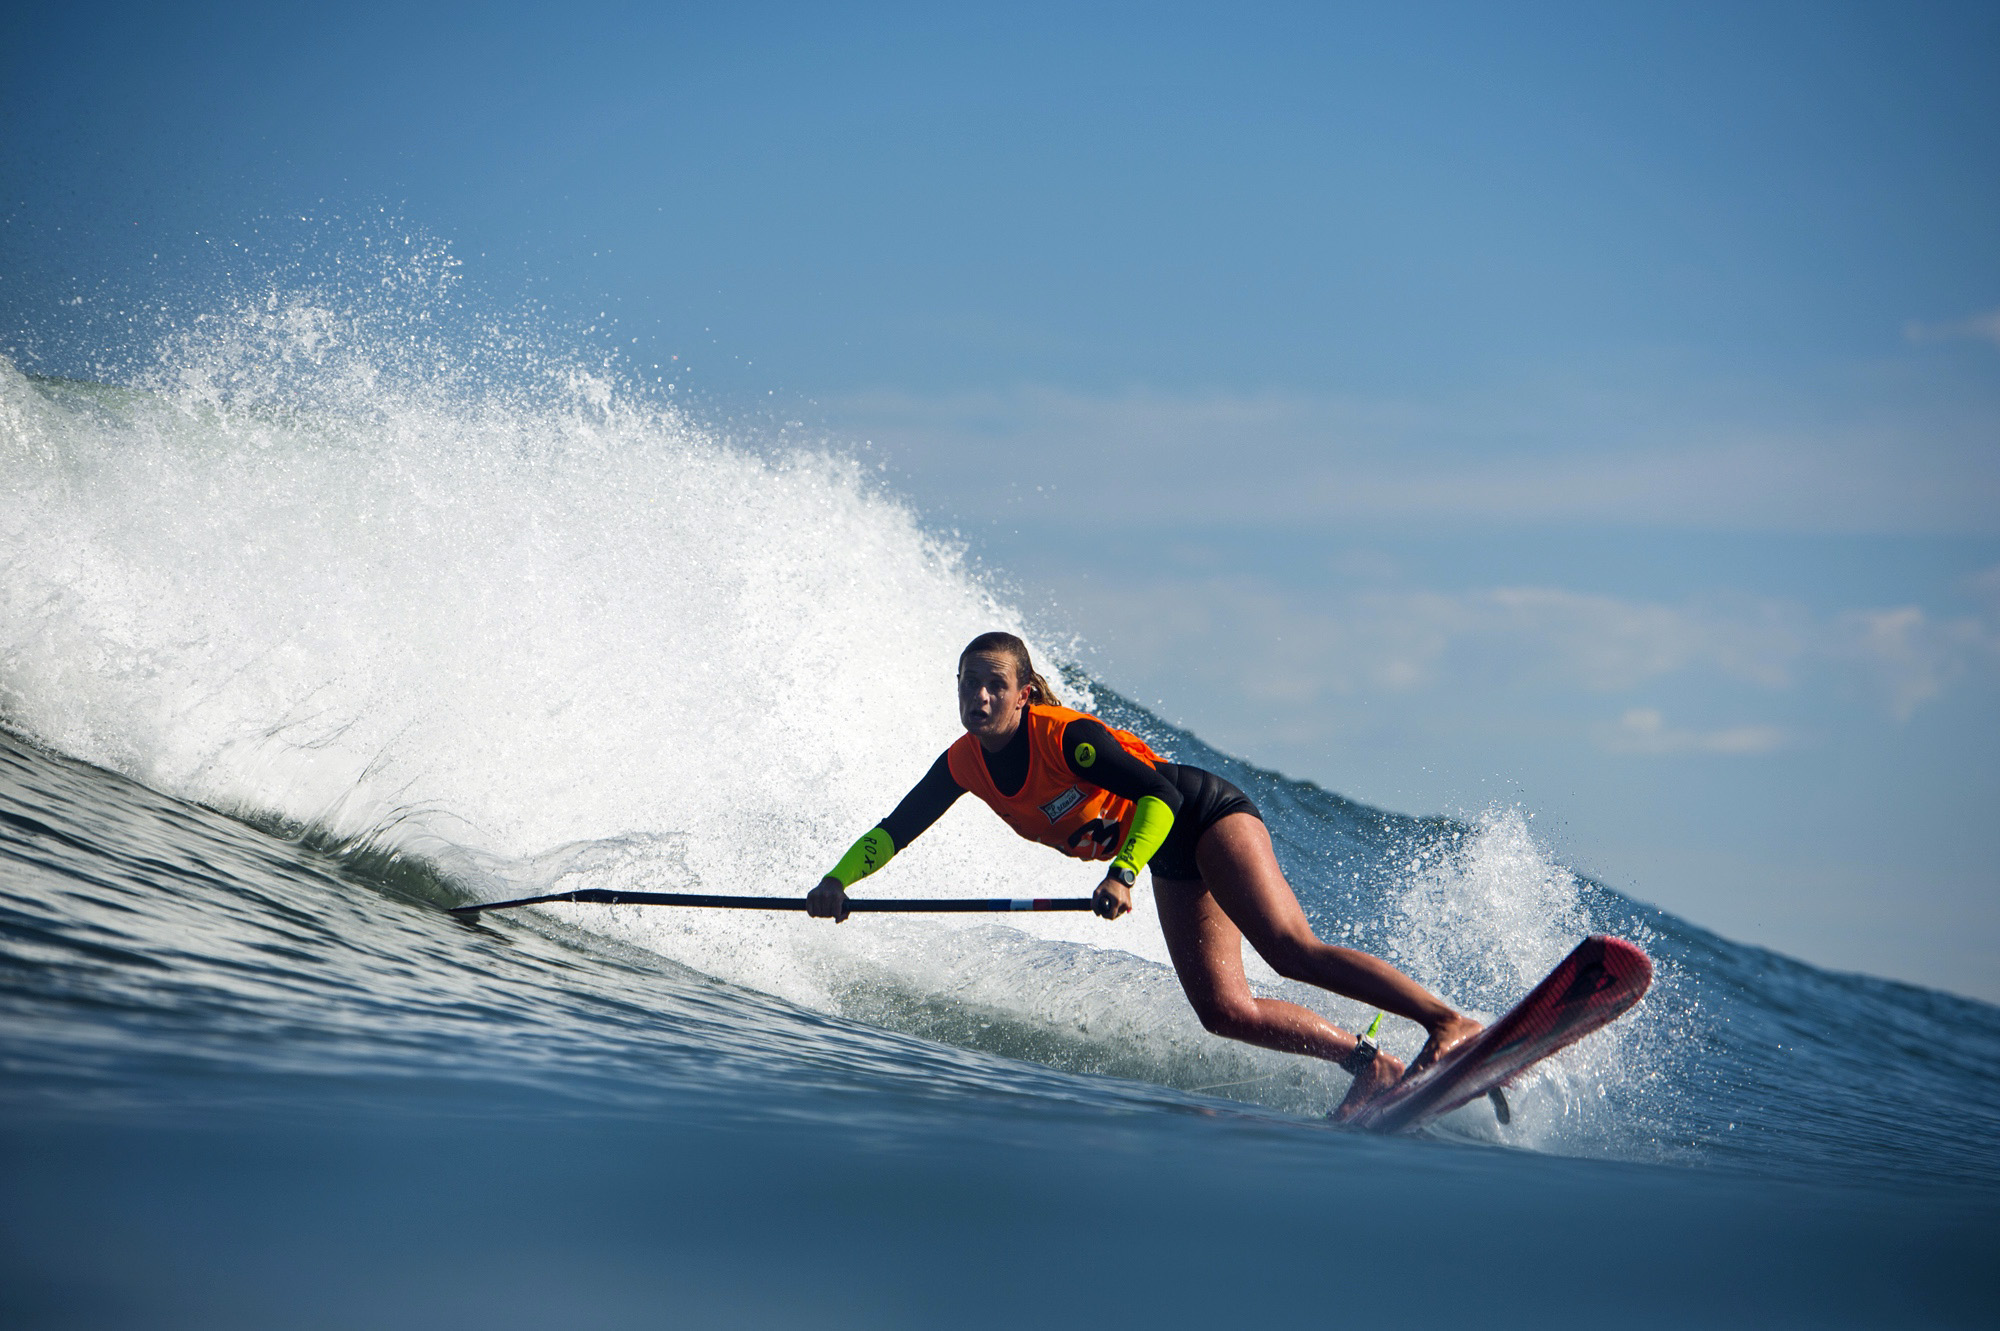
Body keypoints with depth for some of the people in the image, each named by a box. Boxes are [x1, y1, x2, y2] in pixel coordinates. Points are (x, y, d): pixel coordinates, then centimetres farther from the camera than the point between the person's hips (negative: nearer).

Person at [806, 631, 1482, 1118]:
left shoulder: (1064, 735, -25)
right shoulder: (964, 765, -5)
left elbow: (1161, 796, -29)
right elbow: (895, 830, 4)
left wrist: (1121, 875, -41)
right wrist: (838, 881, -12)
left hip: (1209, 814, -7)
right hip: (1171, 865, 7)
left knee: (1290, 949, -26)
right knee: (1225, 1010, -10)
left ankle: (1450, 1024, -26)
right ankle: (1370, 1065, -2)